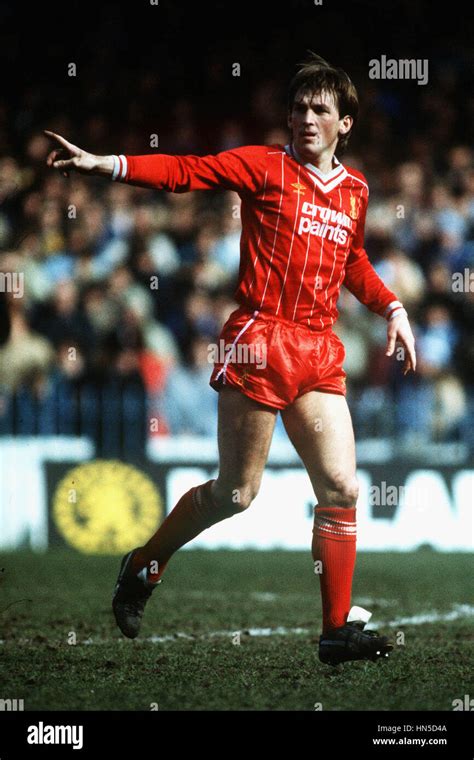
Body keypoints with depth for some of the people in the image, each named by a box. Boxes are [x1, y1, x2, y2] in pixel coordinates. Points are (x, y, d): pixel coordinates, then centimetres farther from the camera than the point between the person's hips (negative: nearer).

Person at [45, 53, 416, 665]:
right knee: (236, 493, 0)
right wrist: (106, 165, -22)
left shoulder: (354, 191, 15)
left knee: (341, 488, -3)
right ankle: (142, 568, 23)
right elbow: (187, 172, -11)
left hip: (320, 355, 5)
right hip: (261, 340, -5)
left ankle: (339, 630, 3)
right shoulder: (266, 167, -1)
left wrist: (391, 308, 20)